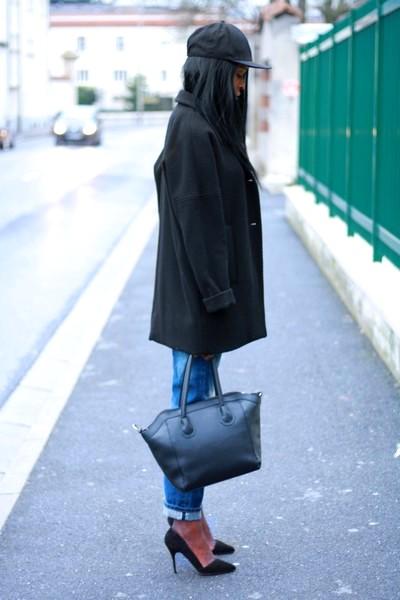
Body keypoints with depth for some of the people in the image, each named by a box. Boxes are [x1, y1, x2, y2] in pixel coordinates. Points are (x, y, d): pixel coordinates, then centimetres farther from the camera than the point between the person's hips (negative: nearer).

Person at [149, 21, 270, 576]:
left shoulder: (208, 125, 13)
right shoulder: (192, 131, -17)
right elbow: (195, 222, -20)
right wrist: (215, 300, -21)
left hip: (209, 292, 10)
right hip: (196, 297, -10)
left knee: (197, 402, 13)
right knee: (192, 406, -1)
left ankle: (189, 519, 22)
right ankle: (184, 522, 9)